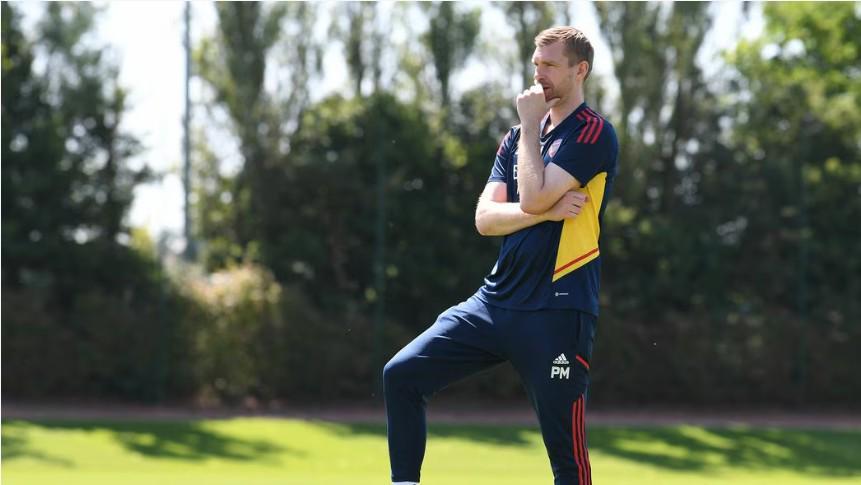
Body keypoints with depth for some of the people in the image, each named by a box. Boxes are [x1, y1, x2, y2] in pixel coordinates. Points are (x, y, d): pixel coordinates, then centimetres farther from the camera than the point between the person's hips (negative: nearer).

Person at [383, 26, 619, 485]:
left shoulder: (594, 133, -6)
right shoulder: (517, 136, 15)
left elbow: (533, 197, -19)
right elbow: (485, 218, 5)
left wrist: (529, 126, -7)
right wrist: (550, 210, -11)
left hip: (556, 313, -7)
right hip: (495, 301, 7)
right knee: (401, 374, -3)